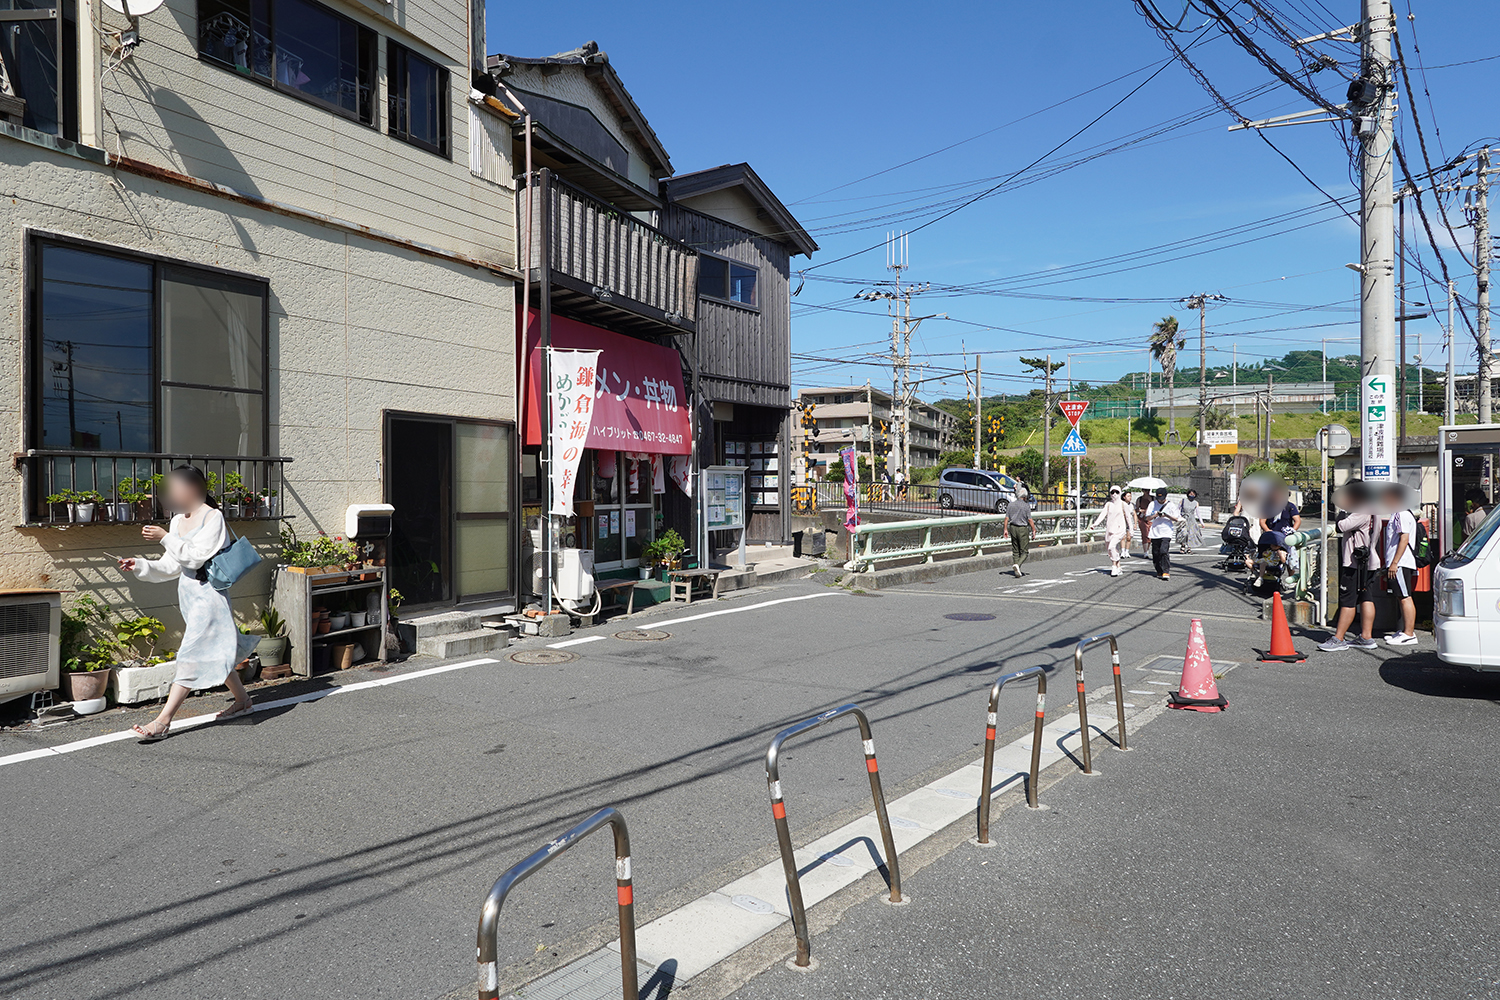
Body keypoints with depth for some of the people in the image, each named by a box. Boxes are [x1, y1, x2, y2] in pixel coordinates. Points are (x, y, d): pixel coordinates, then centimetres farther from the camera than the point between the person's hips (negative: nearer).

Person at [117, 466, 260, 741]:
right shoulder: (178, 520, 12)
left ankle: (163, 721, -13)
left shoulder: (213, 516, -11)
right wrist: (140, 566, 1)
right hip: (187, 591, 9)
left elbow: (196, 556, -18)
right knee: (214, 651, 17)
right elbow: (171, 565, 13)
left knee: (193, 655, -10)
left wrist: (166, 538, -19)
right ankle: (243, 700, 31)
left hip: (208, 592, -9)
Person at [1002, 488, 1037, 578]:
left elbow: (1006, 518, 2)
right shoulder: (1026, 506, -11)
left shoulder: (1010, 504, 3)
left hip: (1013, 528, 5)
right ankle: (1017, 565, -23)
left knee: (1015, 550, 12)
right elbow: (1030, 520, -12)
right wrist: (1034, 530, -4)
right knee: (1024, 551, 0)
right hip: (1022, 529, -5)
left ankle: (1017, 571, 12)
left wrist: (1005, 529, 7)